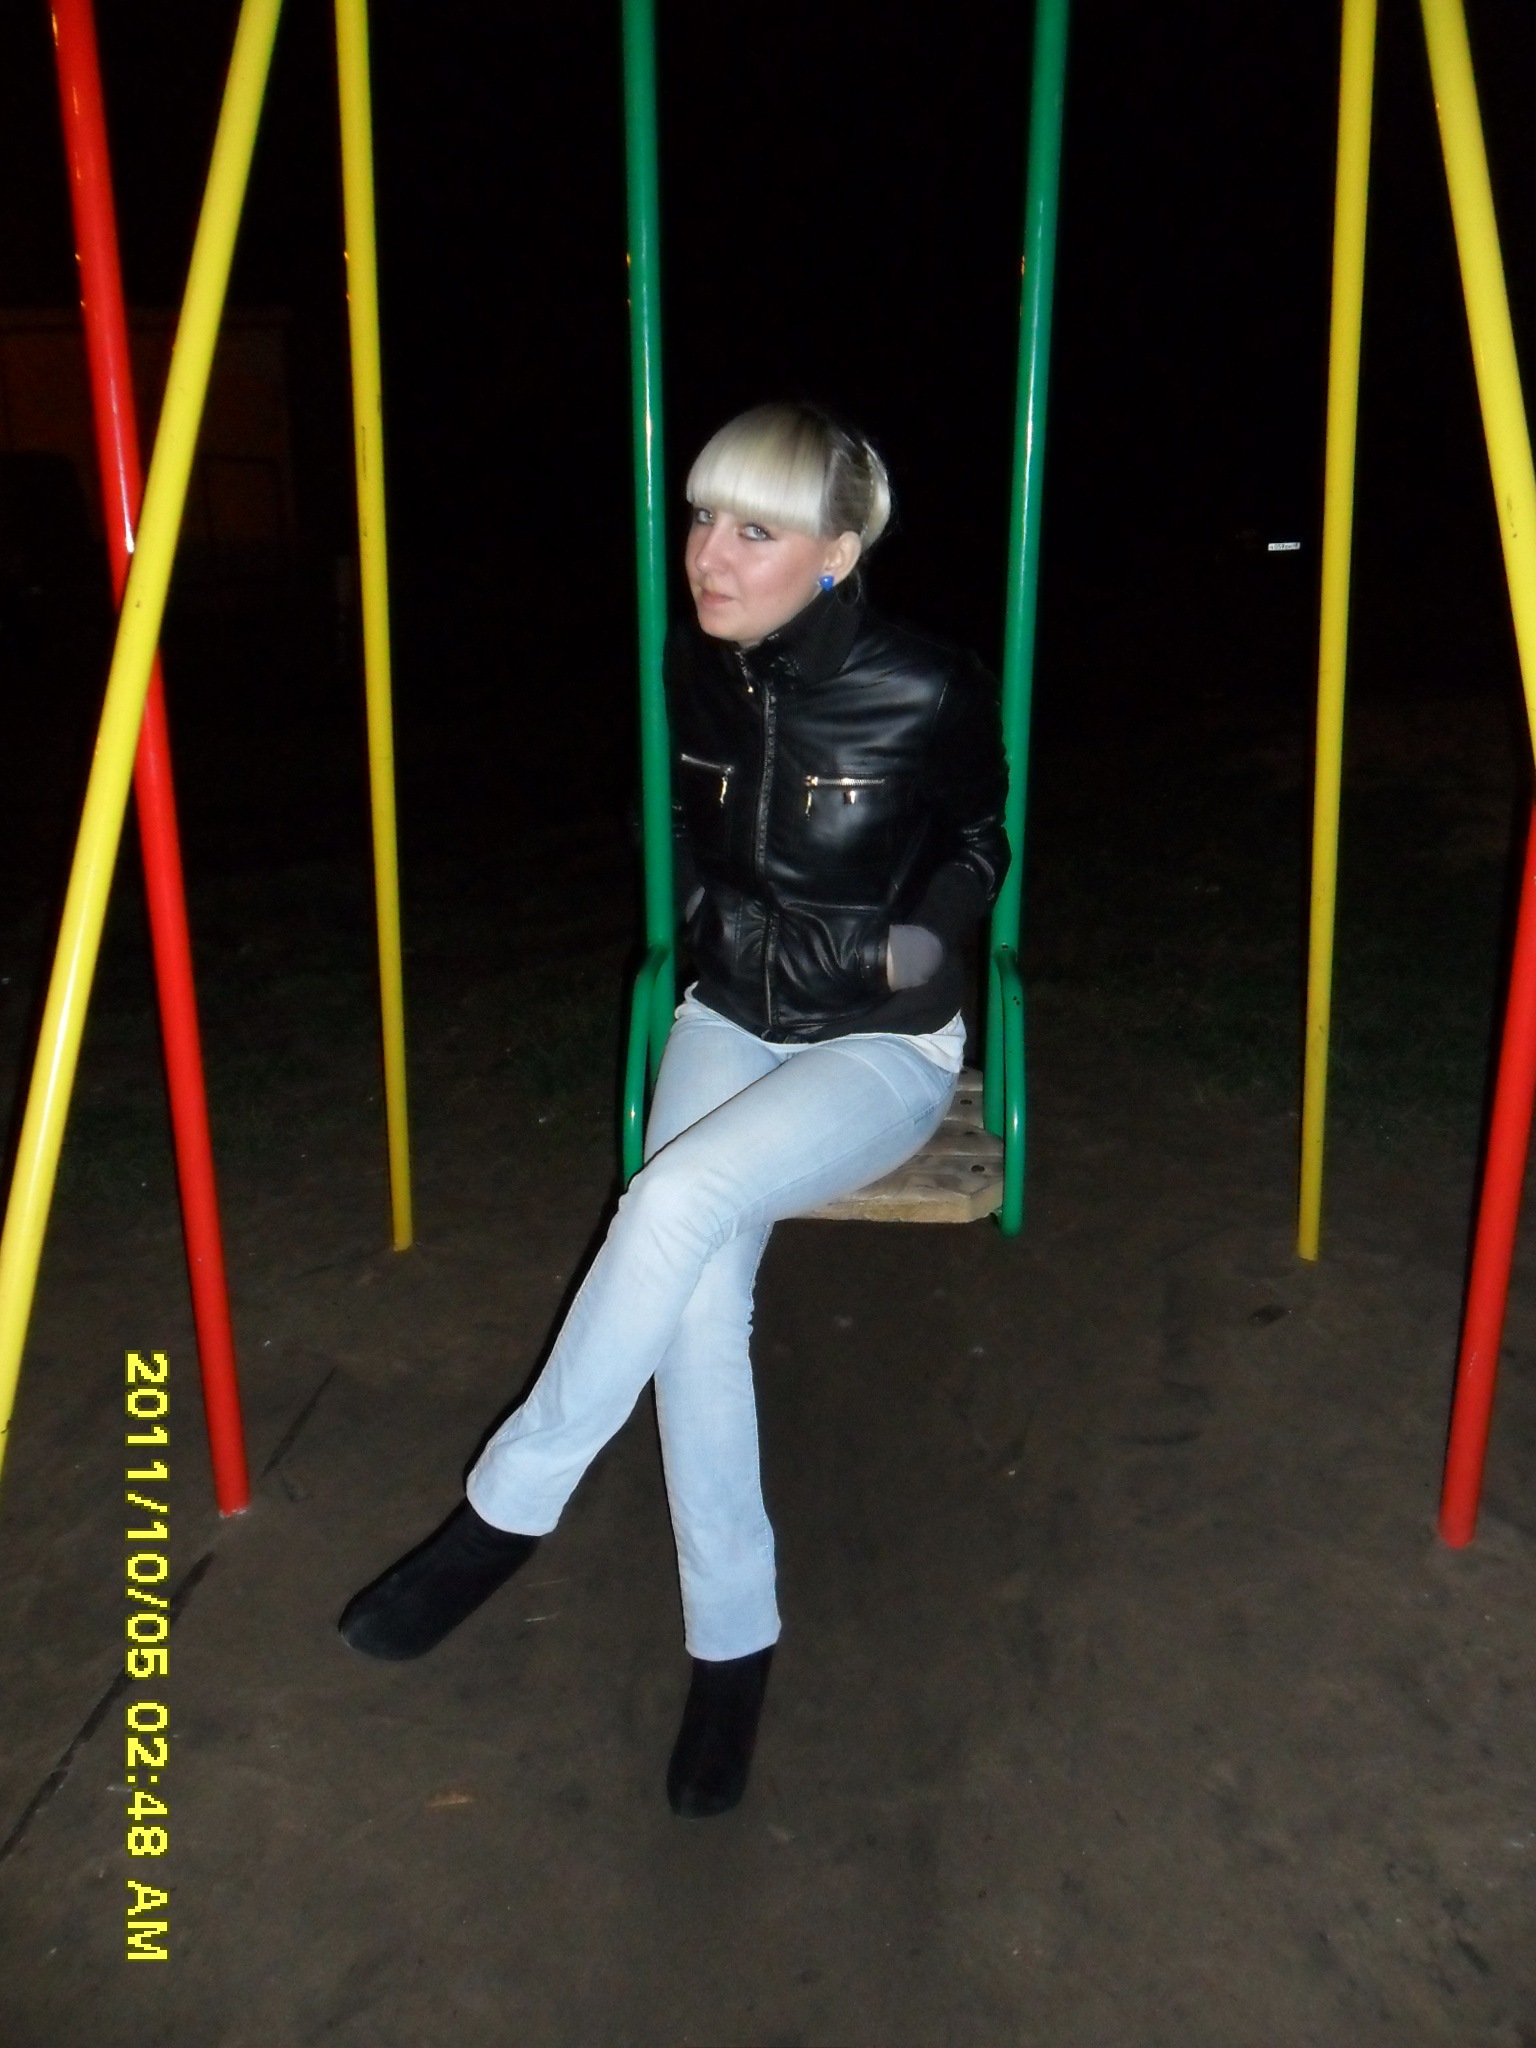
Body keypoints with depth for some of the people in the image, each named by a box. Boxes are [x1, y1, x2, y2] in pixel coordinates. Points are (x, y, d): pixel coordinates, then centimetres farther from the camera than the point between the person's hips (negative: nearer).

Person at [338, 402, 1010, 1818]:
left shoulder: (930, 695, -17)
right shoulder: (696, 675, -4)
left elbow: (980, 843, 4)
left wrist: (913, 942, -7)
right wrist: (724, 923, 8)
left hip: (884, 1045, -3)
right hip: (731, 1020, 4)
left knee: (677, 1200, -31)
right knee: (698, 1290, -23)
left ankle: (508, 1511, -12)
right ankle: (733, 1640, -7)